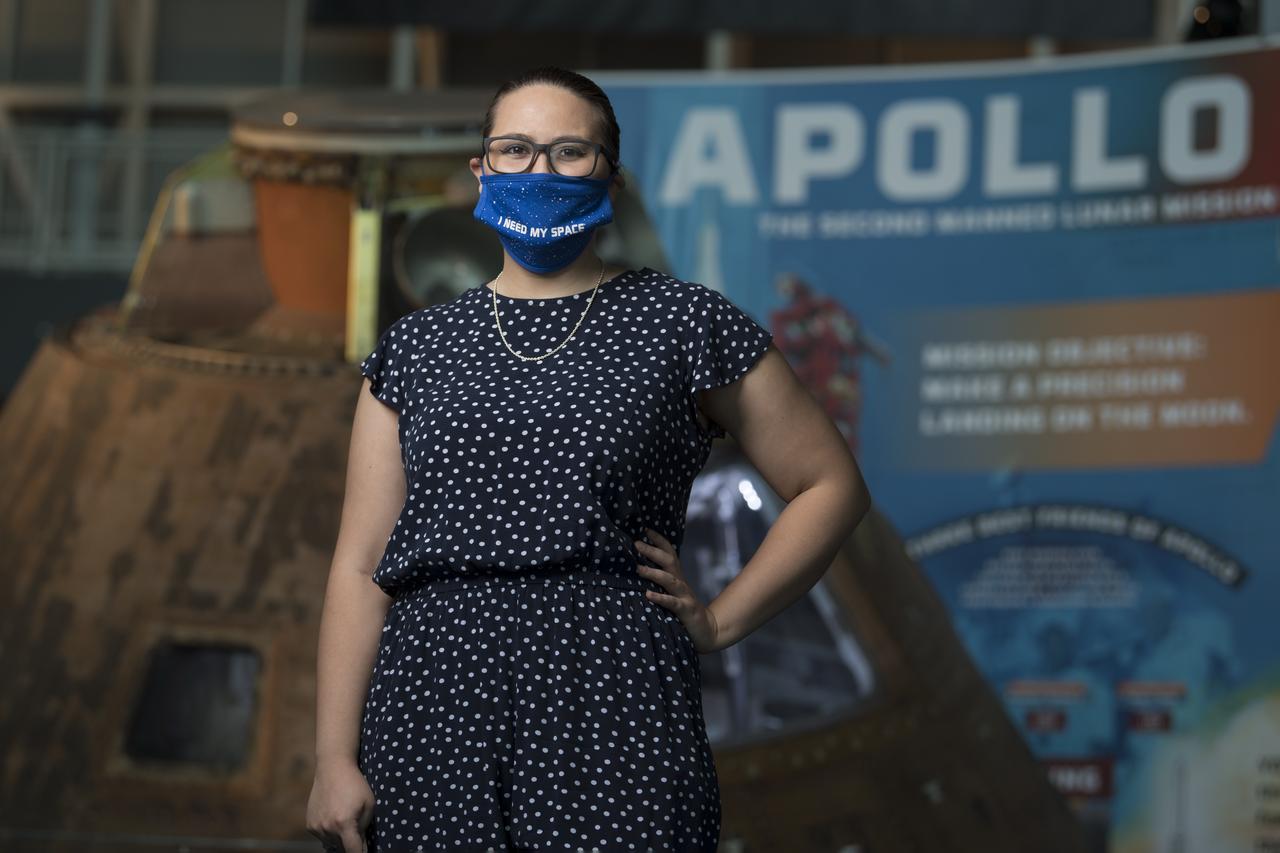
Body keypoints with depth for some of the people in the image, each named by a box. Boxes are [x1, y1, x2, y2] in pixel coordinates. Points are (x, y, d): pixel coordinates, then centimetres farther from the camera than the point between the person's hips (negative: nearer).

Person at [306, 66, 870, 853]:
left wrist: (719, 623, 1)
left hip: (612, 713, -2)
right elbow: (362, 566, 8)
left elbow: (831, 485, 9)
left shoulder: (680, 323, 6)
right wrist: (336, 759, 1)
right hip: (435, 706, 2)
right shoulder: (416, 348, 13)